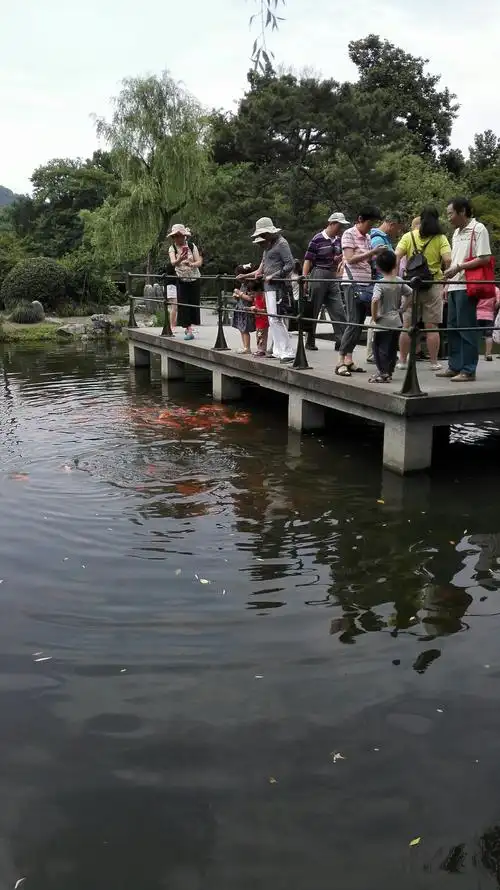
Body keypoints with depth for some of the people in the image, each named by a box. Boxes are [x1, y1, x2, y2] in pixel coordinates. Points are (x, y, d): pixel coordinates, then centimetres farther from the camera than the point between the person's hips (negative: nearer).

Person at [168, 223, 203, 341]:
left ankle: (189, 326, 21)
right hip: (181, 280, 0)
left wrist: (191, 264, -35)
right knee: (183, 304, -8)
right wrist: (179, 260, -48)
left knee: (194, 303, 3)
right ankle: (188, 330, -5)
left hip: (194, 279, 0)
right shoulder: (172, 248, -8)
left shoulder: (192, 246, -7)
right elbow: (173, 262, -26)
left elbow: (199, 262, -14)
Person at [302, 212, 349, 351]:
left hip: (333, 278, 6)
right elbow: (308, 260, -11)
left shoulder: (337, 240, 10)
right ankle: (310, 342, 13)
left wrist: (340, 259, 1)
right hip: (318, 276, -6)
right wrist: (304, 278, -17)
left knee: (338, 311, 0)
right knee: (313, 310, 3)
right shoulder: (318, 239, -10)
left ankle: (341, 341, 2)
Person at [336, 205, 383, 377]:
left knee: (359, 324, 6)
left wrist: (378, 255, 3)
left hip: (367, 284, 8)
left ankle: (349, 360, 10)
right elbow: (350, 259, -15)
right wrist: (372, 252, -19)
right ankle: (341, 362, -10)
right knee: (353, 323, -12)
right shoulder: (349, 234, -5)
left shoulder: (367, 237, 18)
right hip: (353, 284, -8)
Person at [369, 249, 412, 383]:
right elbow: (411, 294, 8)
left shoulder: (380, 283, -15)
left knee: (380, 348, 3)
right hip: (396, 321, 6)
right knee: (392, 348, 14)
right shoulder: (399, 281, 2)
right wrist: (402, 307, 12)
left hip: (383, 322, -6)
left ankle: (383, 373, 0)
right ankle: (389, 372, 22)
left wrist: (374, 316, -17)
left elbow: (375, 300, -30)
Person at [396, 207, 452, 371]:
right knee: (431, 326, 4)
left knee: (407, 325, 8)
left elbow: (396, 256, -7)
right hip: (433, 284, -1)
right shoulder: (440, 238, -1)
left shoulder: (408, 236, 3)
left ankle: (402, 360, 13)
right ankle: (434, 362, 9)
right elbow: (447, 260, -12)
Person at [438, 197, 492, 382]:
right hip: (454, 287, 9)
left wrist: (458, 268, -16)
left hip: (467, 286, -9)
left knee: (466, 328, -6)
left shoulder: (478, 229, -6)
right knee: (453, 327, 11)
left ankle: (468, 370, -2)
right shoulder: (457, 232, 19)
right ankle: (454, 366, 18)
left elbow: (485, 259, -14)